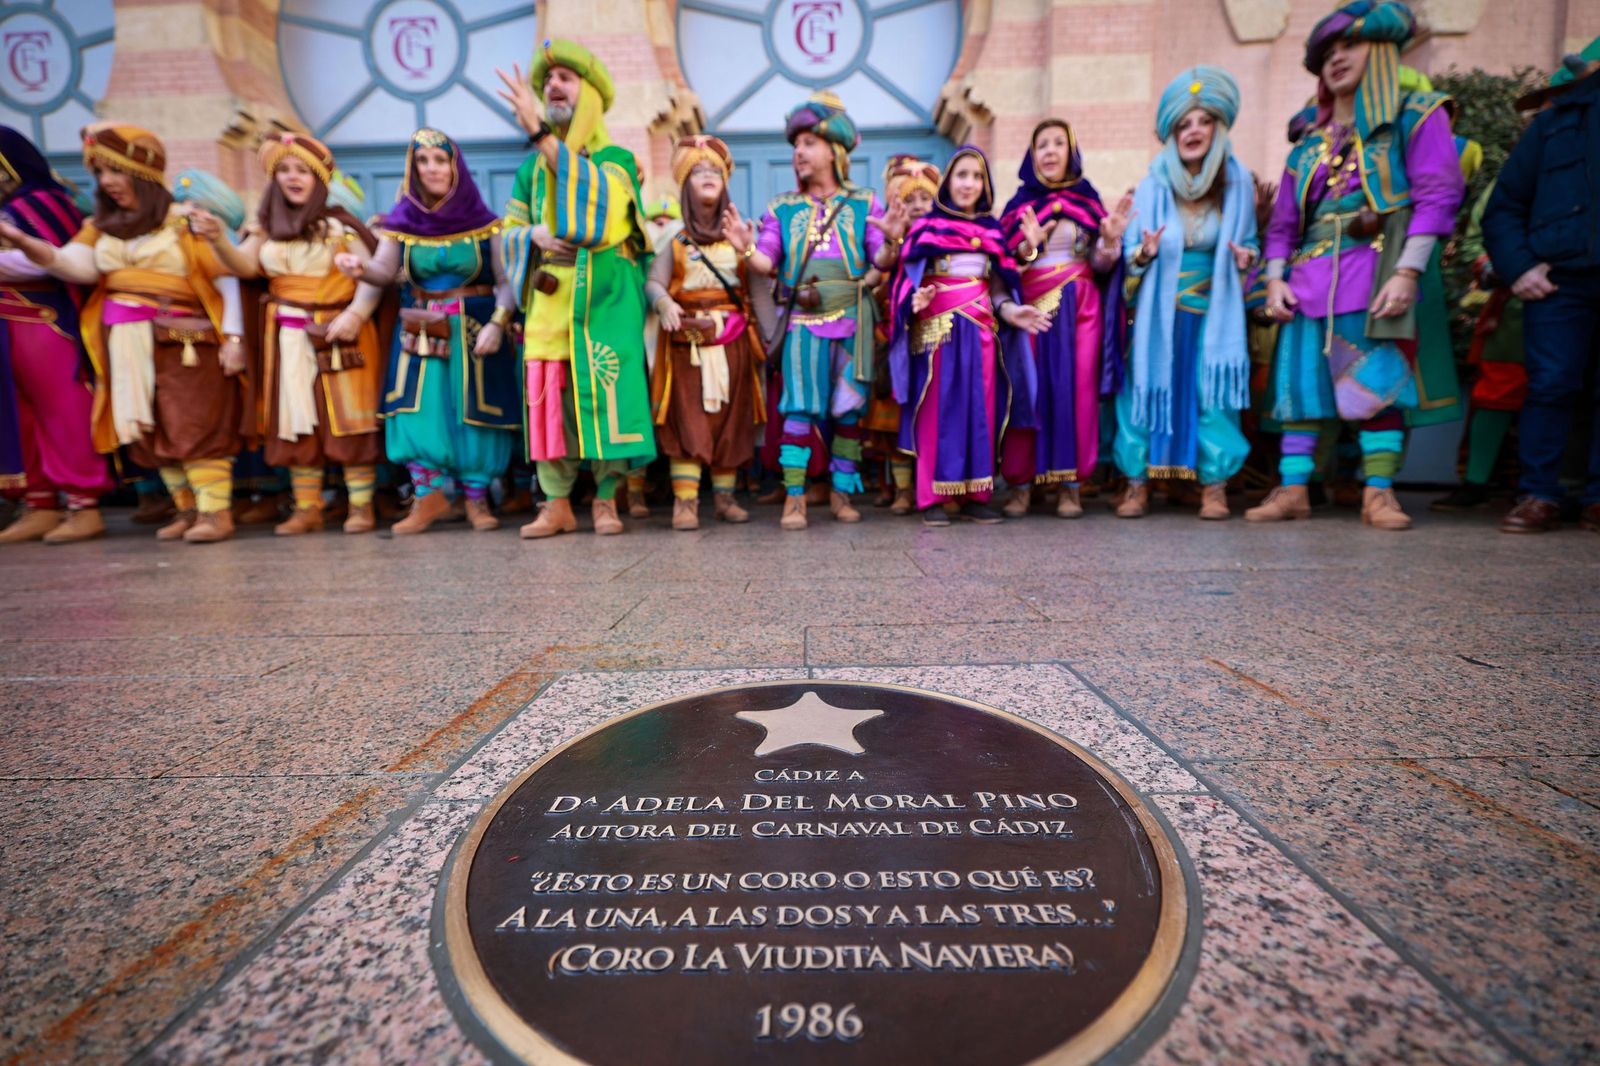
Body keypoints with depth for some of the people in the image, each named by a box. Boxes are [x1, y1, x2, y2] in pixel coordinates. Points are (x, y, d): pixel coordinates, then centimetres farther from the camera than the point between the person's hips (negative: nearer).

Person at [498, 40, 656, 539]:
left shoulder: (617, 159, 7)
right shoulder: (532, 168, 19)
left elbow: (588, 193, -14)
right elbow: (509, 231, 18)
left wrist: (540, 132, -20)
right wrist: (535, 235, -5)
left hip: (605, 301, -3)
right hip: (548, 302, 4)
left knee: (604, 393, -7)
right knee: (549, 397, -1)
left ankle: (605, 499, 4)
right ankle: (557, 504, 5)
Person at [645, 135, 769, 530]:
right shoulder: (675, 238, 7)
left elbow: (757, 286, 7)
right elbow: (654, 282, -2)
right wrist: (665, 304, -24)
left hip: (733, 340, 2)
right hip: (687, 341, -2)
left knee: (731, 419, 4)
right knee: (687, 420, -7)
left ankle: (724, 497, 12)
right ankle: (685, 501, -5)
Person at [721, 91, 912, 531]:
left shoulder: (864, 204, 11)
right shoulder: (782, 209, 13)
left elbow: (881, 261, 3)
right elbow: (768, 263, 4)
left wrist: (892, 241, -18)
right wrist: (746, 248, -16)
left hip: (852, 318, 1)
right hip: (803, 320, 0)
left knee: (850, 408, 3)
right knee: (801, 407, -9)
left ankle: (842, 490, 15)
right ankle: (794, 495, -4)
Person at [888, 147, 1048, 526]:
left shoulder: (992, 230, 16)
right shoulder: (926, 226, 5)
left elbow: (998, 285, 13)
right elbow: (909, 279, -2)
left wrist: (1011, 311, -6)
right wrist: (916, 300, -23)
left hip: (981, 327, 4)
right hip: (937, 327, -4)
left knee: (980, 409, 2)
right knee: (938, 409, -5)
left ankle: (976, 496, 7)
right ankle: (932, 497, -1)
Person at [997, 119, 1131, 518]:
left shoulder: (1088, 199, 13)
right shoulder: (1019, 203, 10)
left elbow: (1100, 265, 8)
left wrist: (1111, 240, -11)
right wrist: (1029, 245, -17)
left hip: (1079, 307, 1)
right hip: (1031, 306, -1)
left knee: (1075, 391, -5)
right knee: (1028, 390, -8)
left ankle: (1070, 483, 1)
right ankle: (1020, 483, -3)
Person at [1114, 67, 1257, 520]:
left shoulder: (1238, 182, 2)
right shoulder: (1152, 185, 0)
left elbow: (1249, 241, 9)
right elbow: (1128, 253, 1)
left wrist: (1247, 256, -13)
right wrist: (1144, 253, -21)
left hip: (1214, 310, 0)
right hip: (1160, 310, 0)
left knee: (1212, 392, -6)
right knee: (1148, 386, -4)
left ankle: (1214, 487, 4)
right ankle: (1137, 482, 5)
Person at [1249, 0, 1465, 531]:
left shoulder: (1415, 117, 9)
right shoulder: (1311, 143, 22)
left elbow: (1437, 195, -3)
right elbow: (1282, 222, 19)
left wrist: (1407, 272, -16)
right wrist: (1275, 279, 2)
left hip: (1375, 274, -4)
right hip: (1310, 277, 4)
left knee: (1378, 383, -8)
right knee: (1300, 381, -4)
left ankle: (1379, 493, -4)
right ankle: (1292, 490, -1)